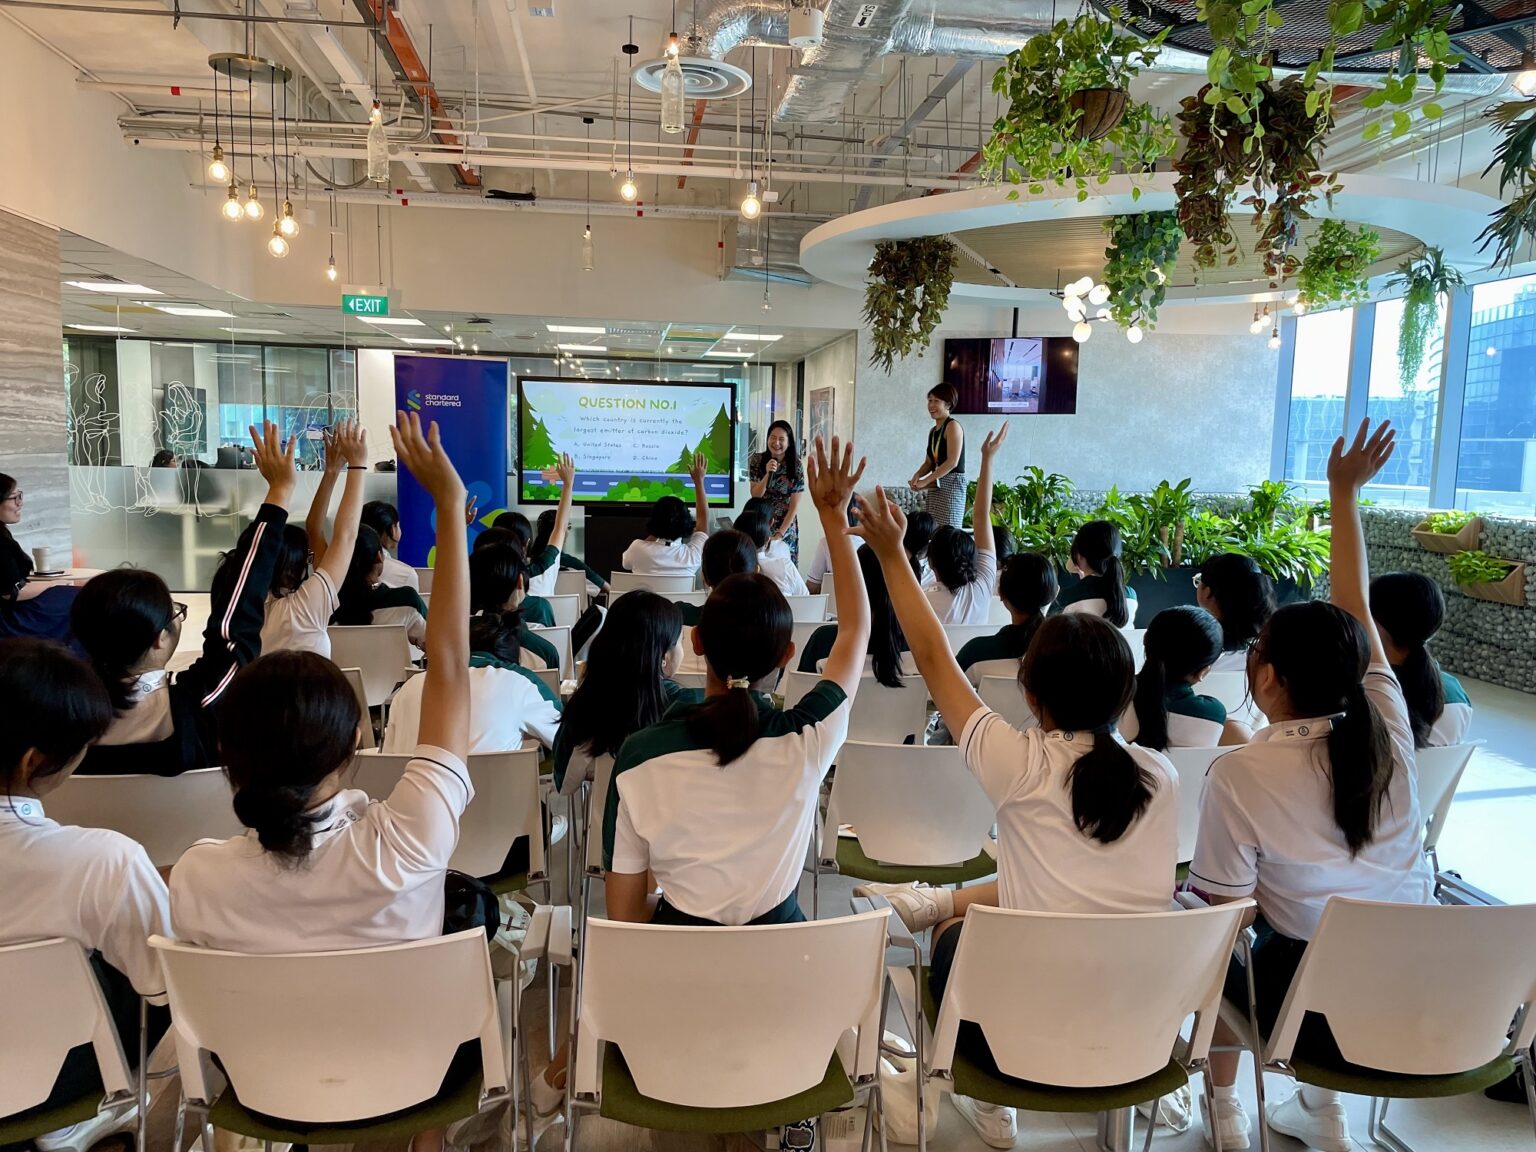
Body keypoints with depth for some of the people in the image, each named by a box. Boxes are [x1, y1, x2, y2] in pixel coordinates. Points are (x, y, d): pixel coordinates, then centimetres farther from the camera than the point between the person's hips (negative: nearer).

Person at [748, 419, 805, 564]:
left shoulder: (796, 466, -9)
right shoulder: (757, 460, -5)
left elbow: (794, 506, -9)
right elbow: (755, 495, -6)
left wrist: (779, 534, -14)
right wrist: (768, 473, -22)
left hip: (786, 526, -1)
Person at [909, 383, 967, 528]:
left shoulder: (953, 426, -7)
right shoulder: (933, 431, 17)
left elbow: (952, 462, -17)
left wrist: (925, 481, -17)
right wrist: (917, 475, -5)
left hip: (951, 485, -8)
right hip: (935, 487, 8)